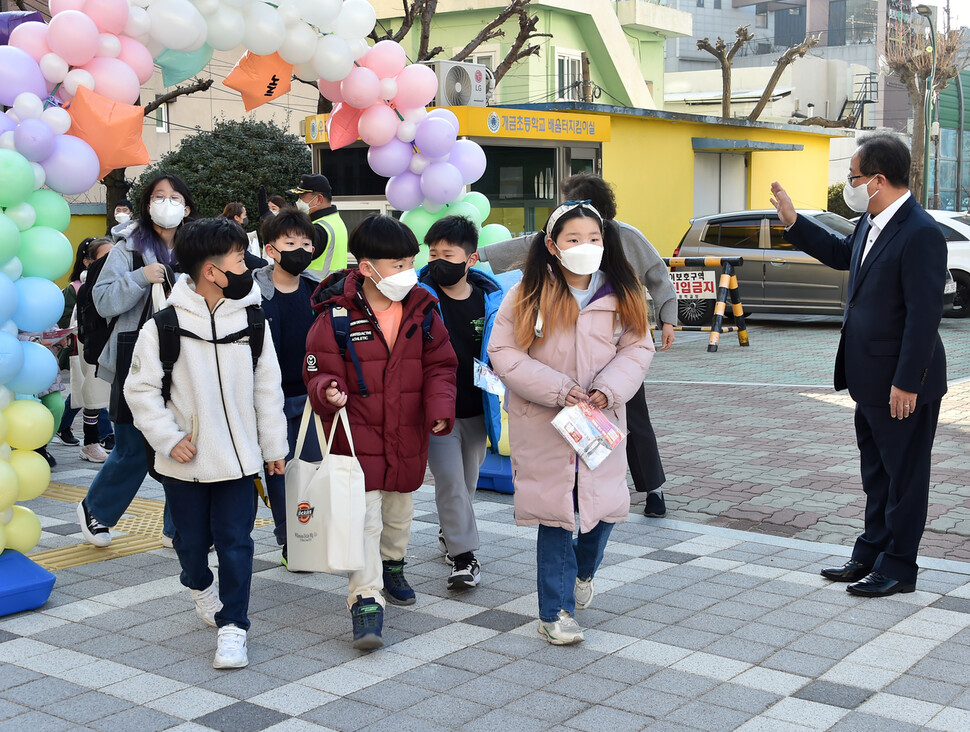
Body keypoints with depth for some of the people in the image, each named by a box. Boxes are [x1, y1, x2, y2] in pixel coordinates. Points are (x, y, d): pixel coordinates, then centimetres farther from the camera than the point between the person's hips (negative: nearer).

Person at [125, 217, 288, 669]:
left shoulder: (251, 321, -1)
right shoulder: (164, 326, -10)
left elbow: (267, 389, 5)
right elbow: (140, 387, -4)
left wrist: (273, 447, 7)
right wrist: (167, 438, -12)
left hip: (239, 457, 1)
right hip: (186, 460, -1)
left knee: (235, 542, -1)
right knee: (192, 539, 15)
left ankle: (232, 627, 8)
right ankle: (200, 586, 46)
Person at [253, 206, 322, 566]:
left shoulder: (318, 291, 5)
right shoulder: (254, 293, -9)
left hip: (312, 394, 3)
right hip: (274, 398, -3)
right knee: (280, 470, 5)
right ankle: (288, 541, 16)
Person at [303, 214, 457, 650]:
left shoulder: (422, 310, 0)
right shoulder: (336, 315, -12)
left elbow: (439, 366, 4)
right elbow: (320, 369, -8)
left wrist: (440, 408, -12)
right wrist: (327, 391, -31)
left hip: (408, 436, 4)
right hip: (357, 434, -4)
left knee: (399, 511, 22)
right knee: (364, 516, -9)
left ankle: (392, 565, 48)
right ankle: (366, 602, -5)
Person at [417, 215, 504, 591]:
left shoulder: (491, 298, -2)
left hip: (476, 409, 4)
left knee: (468, 479, 18)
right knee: (450, 479, -9)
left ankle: (450, 532, 41)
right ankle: (463, 554, 1)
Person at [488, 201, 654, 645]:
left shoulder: (622, 294, 1)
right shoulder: (528, 295, -8)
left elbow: (637, 349, 2)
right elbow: (503, 353, -9)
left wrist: (609, 389, -16)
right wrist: (557, 389, -17)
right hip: (543, 425, -3)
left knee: (605, 505, 7)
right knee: (555, 514, 0)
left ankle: (583, 570, 41)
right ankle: (555, 613, 11)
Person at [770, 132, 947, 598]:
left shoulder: (920, 234, -22)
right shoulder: (871, 223, 6)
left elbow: (923, 314, -24)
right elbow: (841, 254, 28)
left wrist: (907, 383, -24)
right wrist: (792, 222, 22)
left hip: (902, 384, -9)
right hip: (870, 380, 9)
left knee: (904, 476, 6)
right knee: (877, 473, 20)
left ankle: (897, 568, 18)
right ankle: (870, 556, 33)